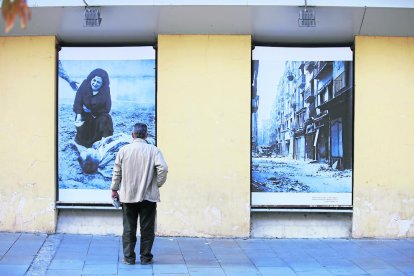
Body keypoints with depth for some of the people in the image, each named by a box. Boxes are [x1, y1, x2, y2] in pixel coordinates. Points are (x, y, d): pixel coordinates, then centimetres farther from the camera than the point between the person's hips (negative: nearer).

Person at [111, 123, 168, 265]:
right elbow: (163, 168, -14)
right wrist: (158, 184, 1)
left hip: (128, 196, 1)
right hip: (148, 195, -1)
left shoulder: (123, 150, 0)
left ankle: (129, 257, 11)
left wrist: (114, 189, 14)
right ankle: (145, 257, 11)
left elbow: (117, 171, 4)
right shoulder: (153, 150, -5)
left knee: (129, 228, 9)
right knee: (147, 228, 8)